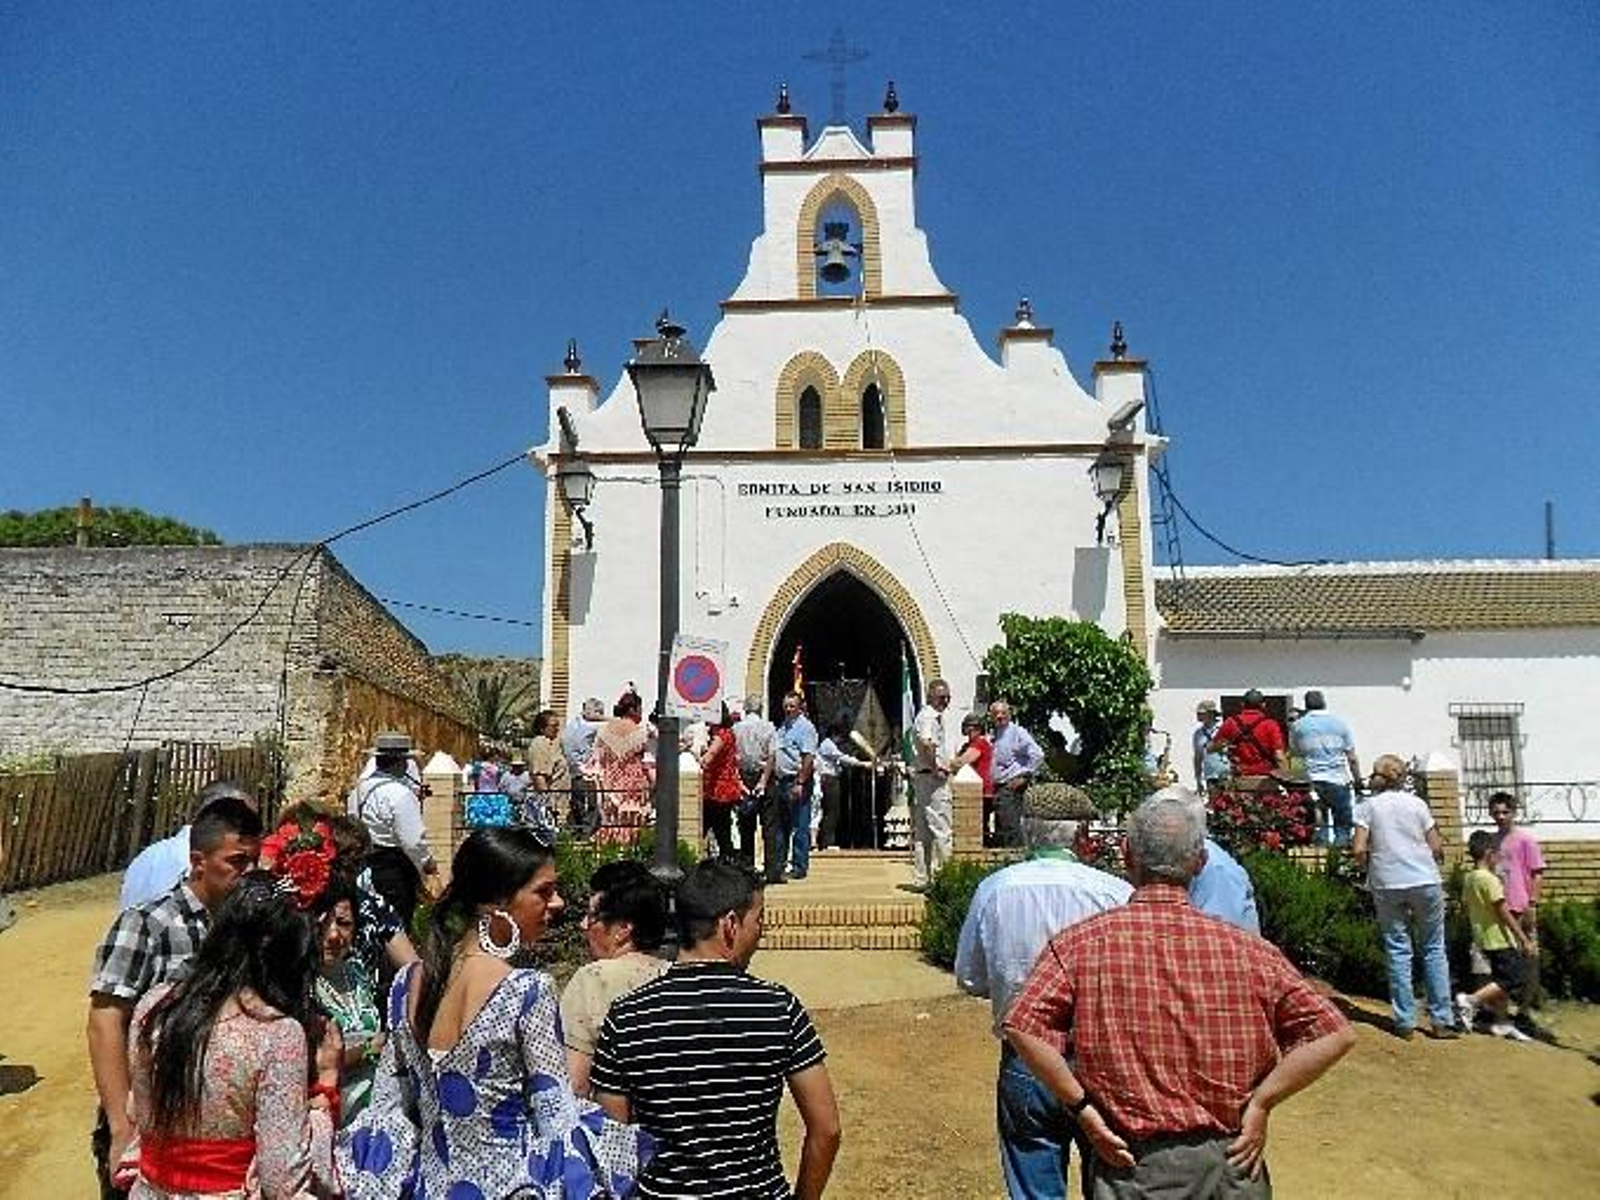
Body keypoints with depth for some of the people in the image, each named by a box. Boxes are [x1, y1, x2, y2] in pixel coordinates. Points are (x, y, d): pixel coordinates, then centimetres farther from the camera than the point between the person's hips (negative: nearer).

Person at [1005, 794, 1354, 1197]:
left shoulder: (1082, 943, -10)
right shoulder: (1247, 950, -5)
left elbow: (1023, 1028, -21)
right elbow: (1334, 1035, -8)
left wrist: (1080, 1106, -11)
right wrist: (1260, 1104, -5)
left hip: (1129, 1166, -2)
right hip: (1230, 1164, 2)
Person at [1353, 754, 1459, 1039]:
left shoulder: (1367, 806, 0)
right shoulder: (1416, 803, 4)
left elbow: (1358, 850, -7)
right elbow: (1437, 847, 3)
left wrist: (1369, 870, 11)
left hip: (1387, 885, 0)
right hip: (1424, 881, 1)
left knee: (1398, 951, 6)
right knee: (1433, 949, 10)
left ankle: (1405, 1022, 5)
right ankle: (1442, 1020, 9)